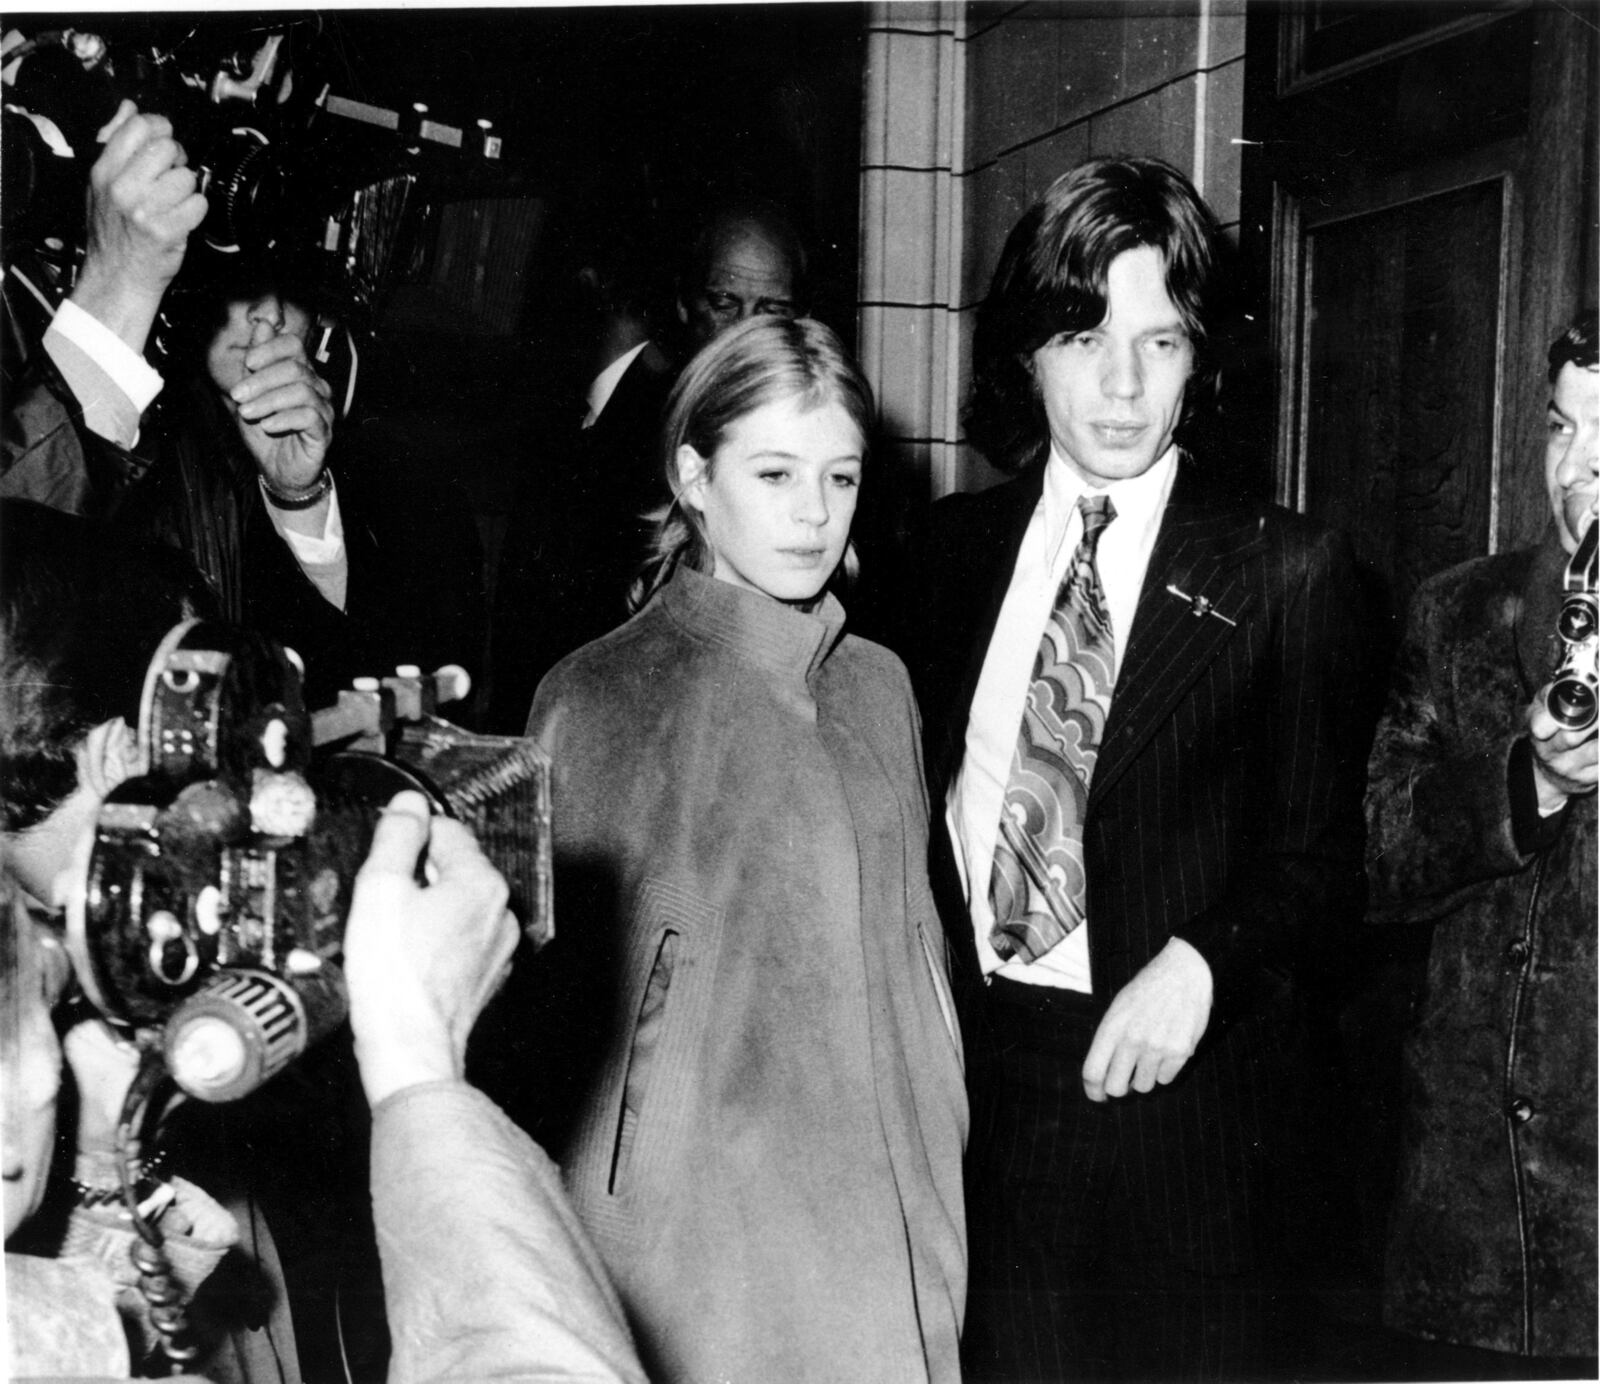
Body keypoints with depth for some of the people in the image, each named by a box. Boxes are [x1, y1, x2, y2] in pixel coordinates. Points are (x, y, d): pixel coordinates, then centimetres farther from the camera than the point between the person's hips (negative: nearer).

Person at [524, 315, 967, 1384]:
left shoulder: (879, 686, 8)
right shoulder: (600, 698, -6)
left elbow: (911, 943, 13)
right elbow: (562, 973, -2)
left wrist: (941, 1164, 9)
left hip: (890, 1216, 5)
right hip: (695, 1221, -4)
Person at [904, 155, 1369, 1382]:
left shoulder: (1286, 571, -3)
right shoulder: (960, 544, 7)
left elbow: (1323, 853, -3)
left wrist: (1199, 962, -19)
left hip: (1173, 1082, -2)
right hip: (972, 1062, 3)